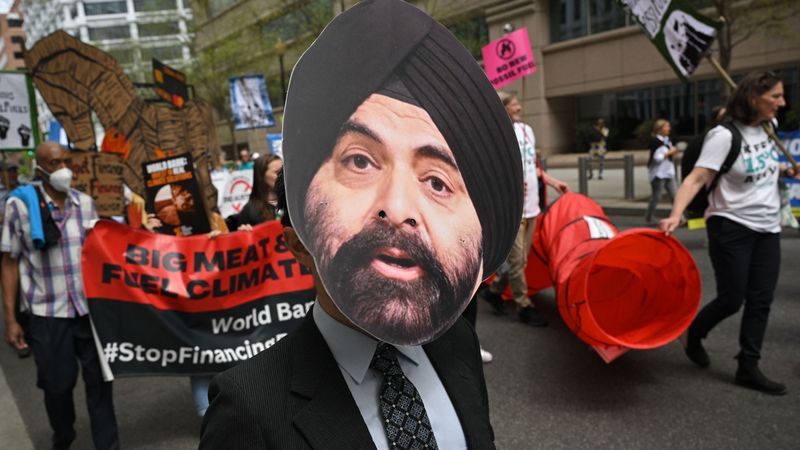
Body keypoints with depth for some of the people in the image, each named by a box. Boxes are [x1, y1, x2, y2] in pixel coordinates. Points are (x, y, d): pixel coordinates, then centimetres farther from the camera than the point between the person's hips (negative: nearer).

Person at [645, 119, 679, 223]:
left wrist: (673, 152, 4)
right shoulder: (655, 142, -14)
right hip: (658, 173, -8)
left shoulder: (667, 140, 12)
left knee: (674, 195, 2)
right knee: (656, 197, 2)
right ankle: (648, 218, 17)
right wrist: (670, 152, -16)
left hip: (668, 173, 8)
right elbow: (657, 158, -22)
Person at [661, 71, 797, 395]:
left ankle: (748, 368, 14)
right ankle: (693, 335, 26)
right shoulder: (725, 135, -15)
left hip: (767, 229, 7)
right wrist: (676, 214, -38)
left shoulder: (769, 127, 7)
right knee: (731, 299, -3)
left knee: (760, 301, 5)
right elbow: (697, 177, -25)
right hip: (731, 227, -7)